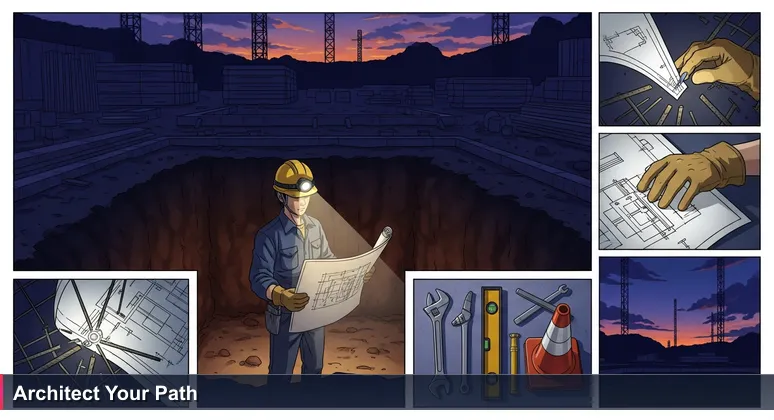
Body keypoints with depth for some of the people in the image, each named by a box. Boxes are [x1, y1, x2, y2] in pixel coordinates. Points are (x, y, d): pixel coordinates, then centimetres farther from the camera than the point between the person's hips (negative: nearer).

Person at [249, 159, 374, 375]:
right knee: (281, 371, 8)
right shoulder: (269, 235, -19)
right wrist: (281, 297, -41)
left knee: (314, 366, 22)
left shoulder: (315, 226, 0)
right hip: (285, 316, -6)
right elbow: (259, 279, -22)